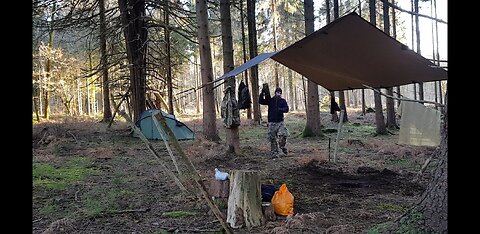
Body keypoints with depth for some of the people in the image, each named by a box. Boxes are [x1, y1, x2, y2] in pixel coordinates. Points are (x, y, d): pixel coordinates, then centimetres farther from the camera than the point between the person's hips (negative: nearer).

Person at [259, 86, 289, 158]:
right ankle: (274, 153, 10)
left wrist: (279, 109, -23)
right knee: (272, 138, 0)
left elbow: (286, 109, -6)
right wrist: (262, 94, -16)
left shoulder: (283, 101, 6)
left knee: (284, 134, -18)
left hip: (280, 122, 0)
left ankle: (282, 146, 9)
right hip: (271, 122, 0)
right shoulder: (270, 100, 6)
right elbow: (261, 101, -1)